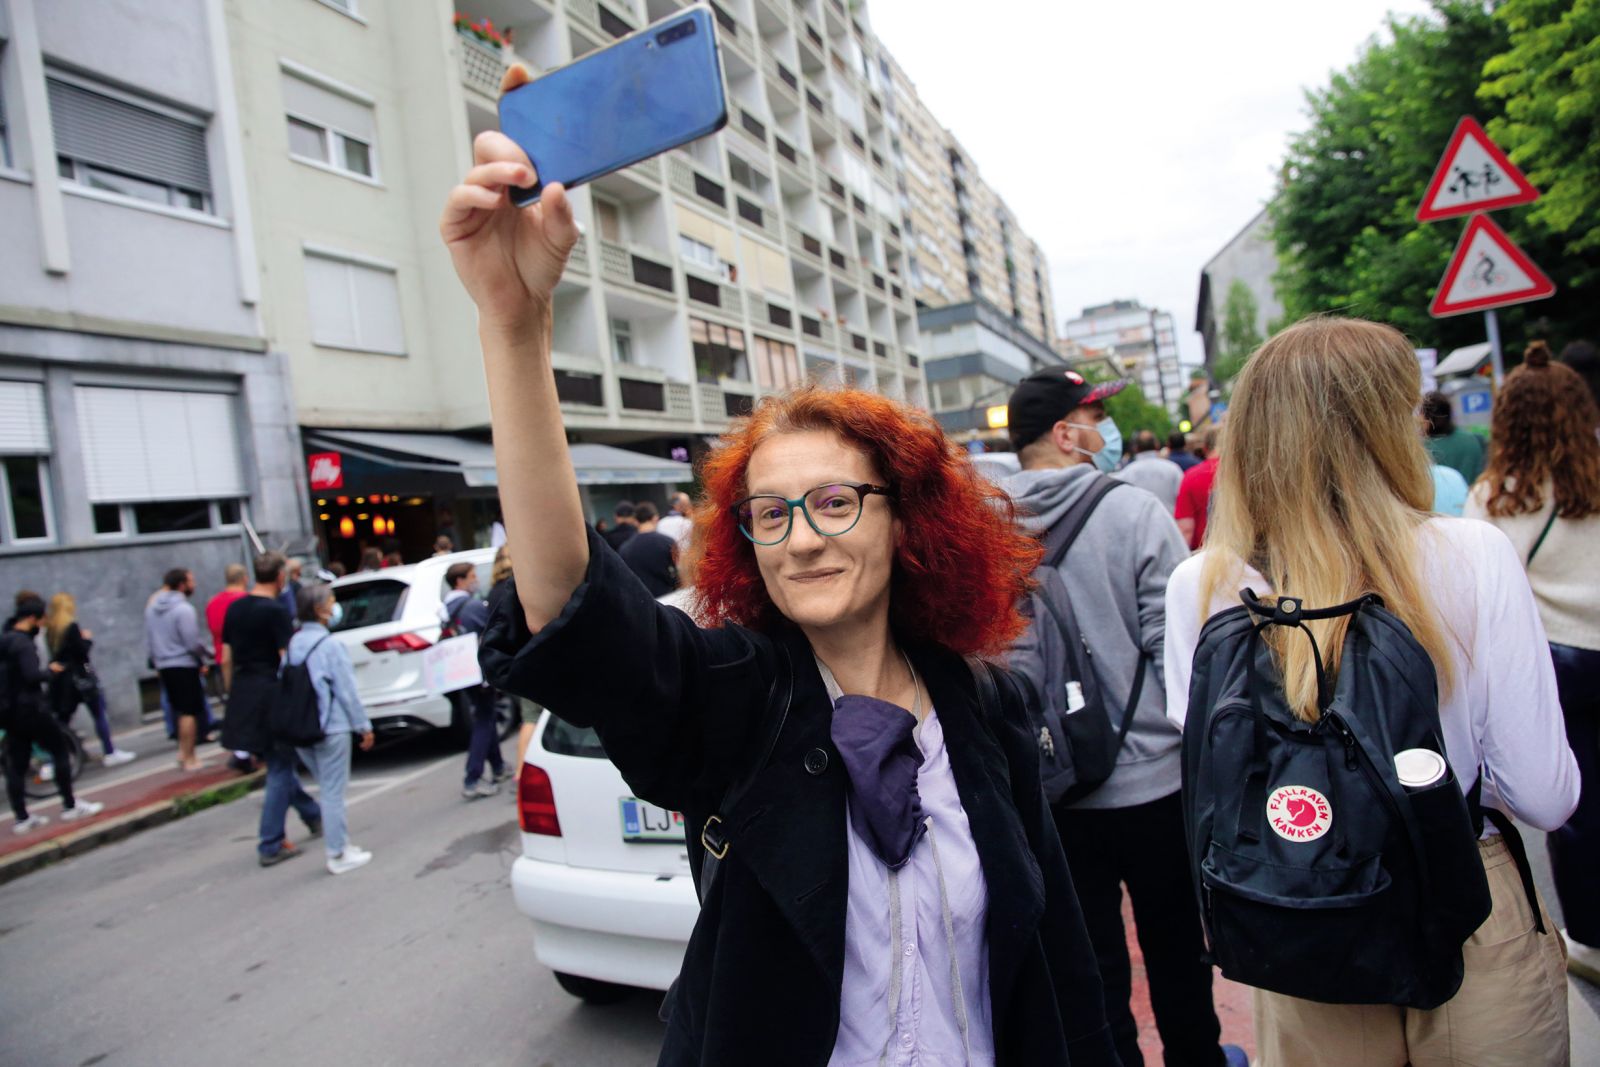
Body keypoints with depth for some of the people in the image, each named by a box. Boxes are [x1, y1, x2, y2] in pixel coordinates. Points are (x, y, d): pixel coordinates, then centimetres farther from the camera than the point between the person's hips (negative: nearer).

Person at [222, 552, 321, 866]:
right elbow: (288, 660, -17)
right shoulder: (275, 611, -14)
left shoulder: (234, 609, 8)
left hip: (243, 695, 8)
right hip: (272, 694, -8)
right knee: (279, 769, 2)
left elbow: (226, 659, 13)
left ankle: (313, 816, 34)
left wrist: (234, 694, 22)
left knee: (279, 761, 19)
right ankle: (270, 846, 5)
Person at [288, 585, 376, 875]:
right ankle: (339, 854, 9)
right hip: (331, 728, -7)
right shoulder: (329, 645, -14)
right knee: (333, 792, 2)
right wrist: (364, 725, -4)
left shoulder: (292, 644, 5)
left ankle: (339, 843, 26)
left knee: (327, 789, 18)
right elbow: (346, 690, -12)